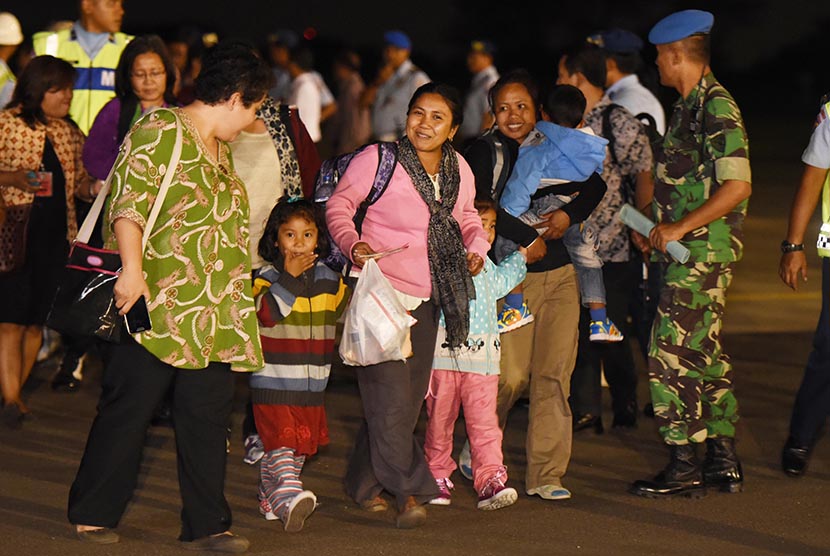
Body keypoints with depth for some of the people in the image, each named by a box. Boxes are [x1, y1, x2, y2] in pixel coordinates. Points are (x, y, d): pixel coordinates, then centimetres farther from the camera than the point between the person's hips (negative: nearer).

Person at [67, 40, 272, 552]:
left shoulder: (221, 149, 20)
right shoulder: (159, 132, -8)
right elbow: (128, 202, -17)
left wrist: (243, 277, 30)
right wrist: (132, 266, -28)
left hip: (213, 313, 8)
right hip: (156, 306, -8)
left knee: (209, 416, 4)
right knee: (128, 410, 0)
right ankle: (94, 514, 11)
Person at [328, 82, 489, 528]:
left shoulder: (459, 170, 7)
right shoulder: (377, 159, -10)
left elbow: (466, 215, 24)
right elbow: (339, 205, -3)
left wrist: (476, 246, 5)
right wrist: (353, 244, -19)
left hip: (427, 299, 6)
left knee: (409, 395, 9)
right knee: (390, 394, -12)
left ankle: (365, 484, 22)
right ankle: (409, 491, -6)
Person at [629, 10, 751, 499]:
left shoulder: (716, 106, -16)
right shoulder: (691, 105, 15)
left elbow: (737, 186, -23)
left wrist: (679, 227, -20)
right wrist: (659, 225, 15)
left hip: (705, 251, -10)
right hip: (690, 251, 10)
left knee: (672, 355, -9)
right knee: (705, 356, 14)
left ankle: (684, 467, -5)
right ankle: (724, 462, 19)